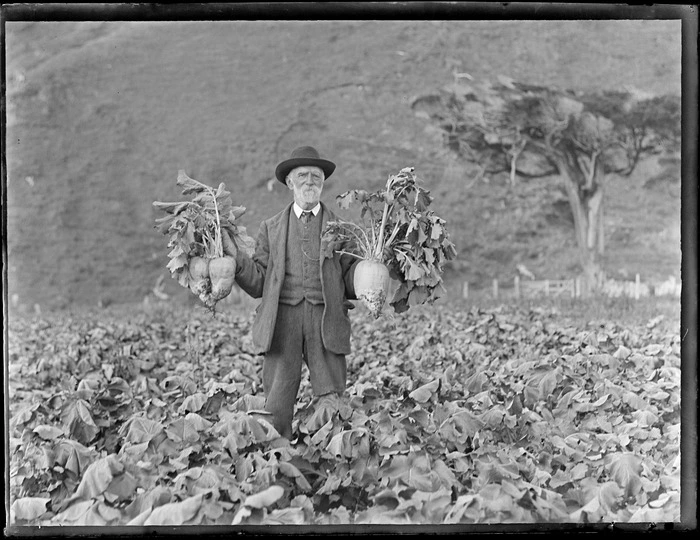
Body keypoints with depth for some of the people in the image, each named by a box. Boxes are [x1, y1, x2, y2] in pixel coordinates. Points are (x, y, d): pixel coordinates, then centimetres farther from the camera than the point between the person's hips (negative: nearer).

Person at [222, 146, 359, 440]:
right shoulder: (271, 228, 16)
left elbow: (351, 281, 9)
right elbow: (258, 284, 9)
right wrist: (235, 256, -4)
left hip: (326, 319, 0)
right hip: (283, 319, 0)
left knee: (332, 403, -5)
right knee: (277, 407, -4)